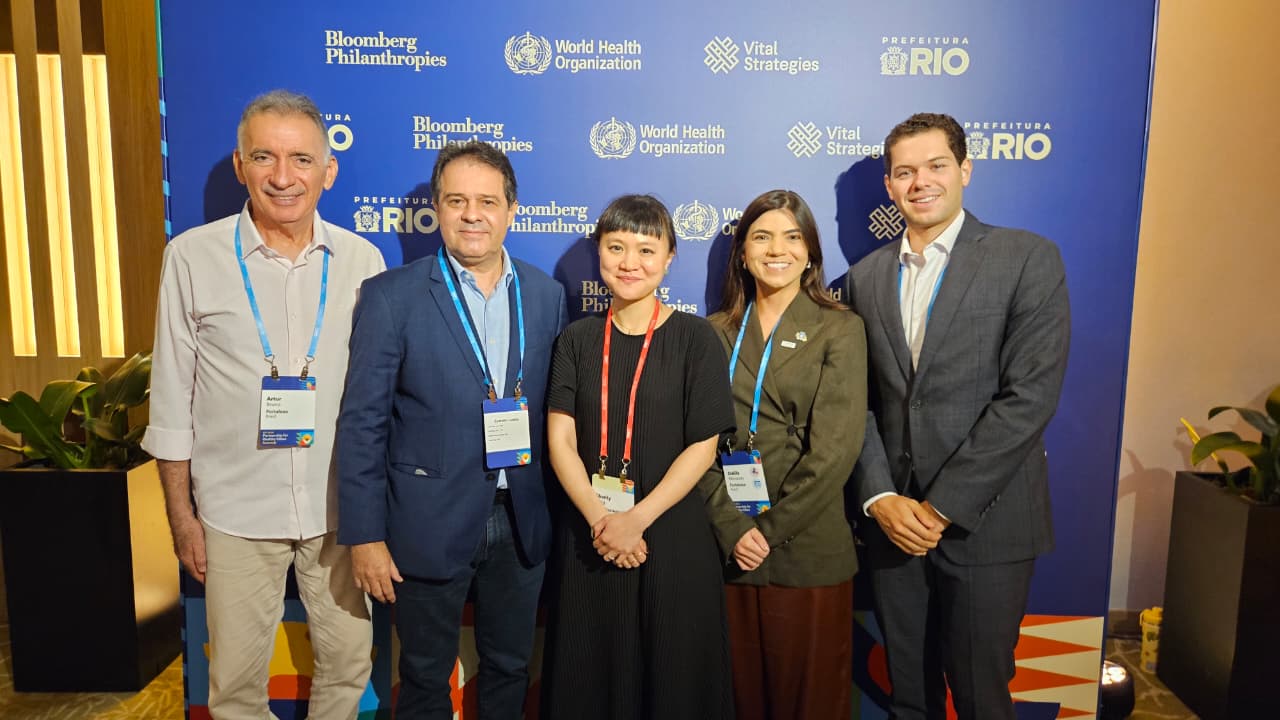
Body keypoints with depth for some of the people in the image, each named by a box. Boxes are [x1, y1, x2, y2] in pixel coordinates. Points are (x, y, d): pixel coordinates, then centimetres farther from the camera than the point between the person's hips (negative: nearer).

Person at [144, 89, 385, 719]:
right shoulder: (192, 256, -5)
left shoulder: (362, 260, -2)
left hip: (340, 505, 2)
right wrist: (180, 514, 2)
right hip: (236, 509, -1)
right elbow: (172, 398, 0)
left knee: (349, 662, 15)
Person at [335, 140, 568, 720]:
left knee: (509, 670, 21)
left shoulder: (547, 295, 1)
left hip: (521, 523, 3)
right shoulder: (391, 296, -9)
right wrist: (364, 536, -10)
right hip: (431, 524, -3)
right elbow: (362, 424, -9)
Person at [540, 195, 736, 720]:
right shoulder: (577, 339, 4)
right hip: (589, 539, 3)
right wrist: (600, 520, -14)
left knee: (672, 677, 10)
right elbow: (559, 440, -2)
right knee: (588, 677, 14)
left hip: (672, 538, -2)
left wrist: (637, 520, -15)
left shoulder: (694, 337, -4)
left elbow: (703, 447, -8)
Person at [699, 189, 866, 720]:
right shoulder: (716, 333, 6)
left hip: (809, 549, -2)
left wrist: (772, 530, -12)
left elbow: (835, 446, -11)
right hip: (729, 547, 3)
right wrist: (733, 528, -11)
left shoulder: (840, 329, -2)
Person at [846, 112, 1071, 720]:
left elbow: (1030, 395, -13)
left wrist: (943, 506, -15)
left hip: (984, 520, -3)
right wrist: (880, 497, -8)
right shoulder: (865, 277, 9)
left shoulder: (1027, 259, -5)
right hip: (892, 517, 4)